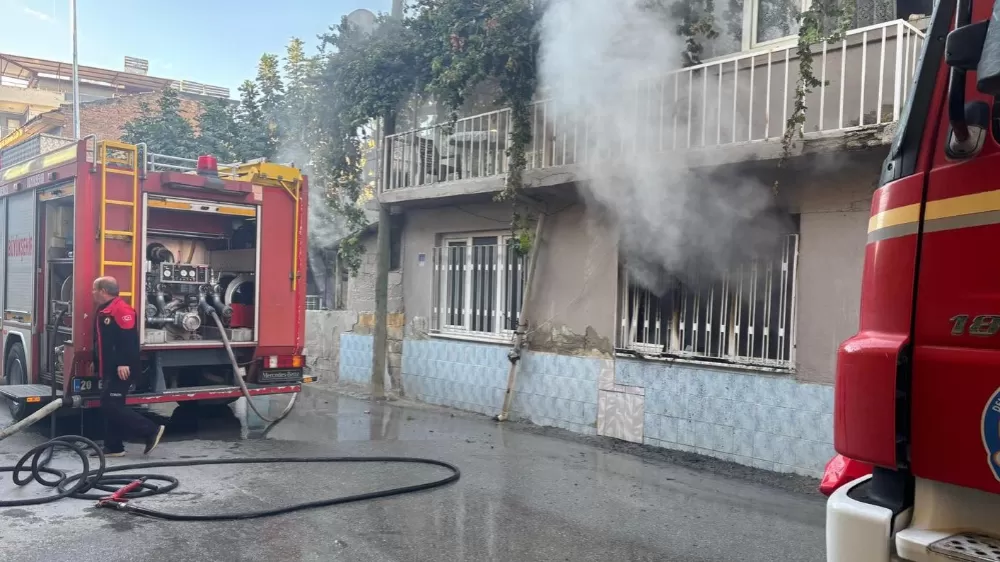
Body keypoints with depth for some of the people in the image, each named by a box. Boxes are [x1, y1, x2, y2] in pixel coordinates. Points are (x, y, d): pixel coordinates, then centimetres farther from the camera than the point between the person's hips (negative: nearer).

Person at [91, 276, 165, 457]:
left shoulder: (121, 309, -17)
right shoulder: (103, 311, 18)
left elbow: (129, 339, -25)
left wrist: (124, 363, -29)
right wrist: (96, 363, 27)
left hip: (121, 370, -11)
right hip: (109, 370, 11)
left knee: (111, 406, -13)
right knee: (108, 406, 11)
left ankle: (151, 430, -9)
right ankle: (113, 447, 17)